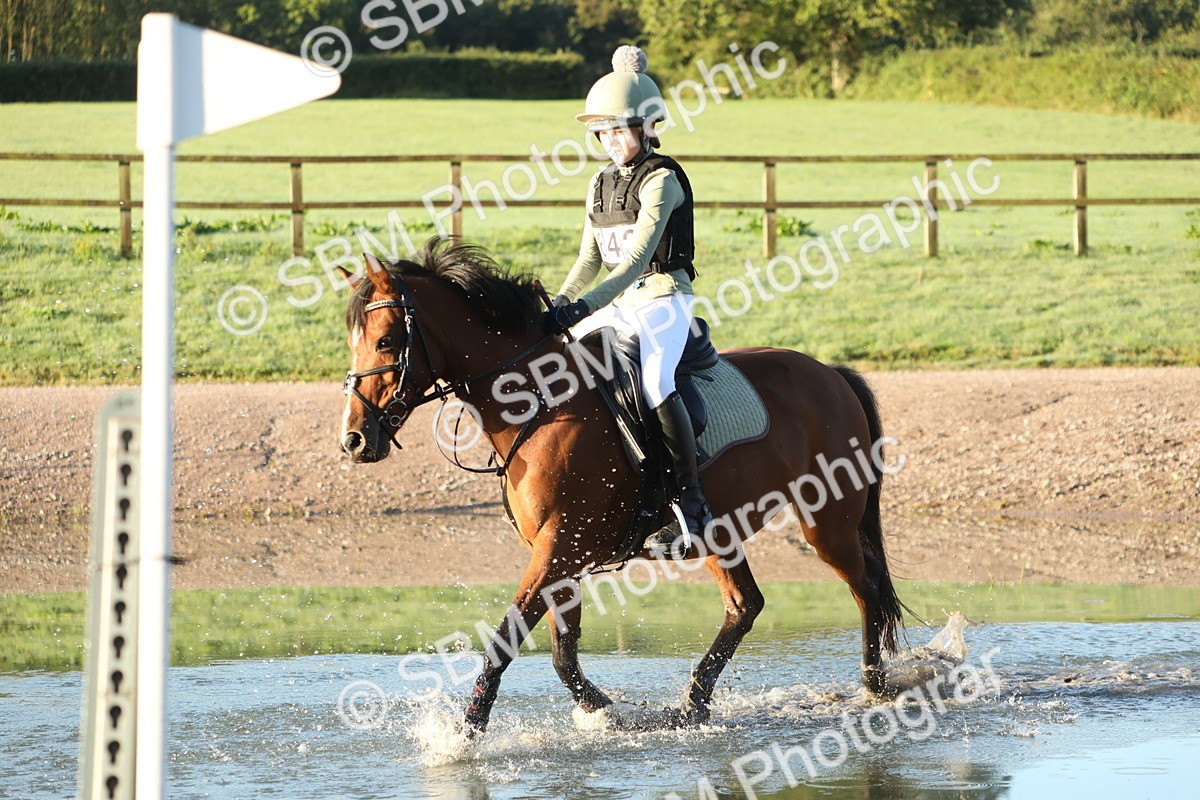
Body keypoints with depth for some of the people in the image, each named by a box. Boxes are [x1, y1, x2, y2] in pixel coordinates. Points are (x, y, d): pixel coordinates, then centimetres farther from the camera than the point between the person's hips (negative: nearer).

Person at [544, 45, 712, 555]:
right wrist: (558, 308, 1)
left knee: (654, 381, -32)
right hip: (618, 301, 9)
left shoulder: (661, 181, -13)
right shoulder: (602, 184, 12)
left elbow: (639, 255, -23)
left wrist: (587, 304, -33)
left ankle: (693, 506, -30)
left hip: (663, 296, -9)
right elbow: (590, 259, 16)